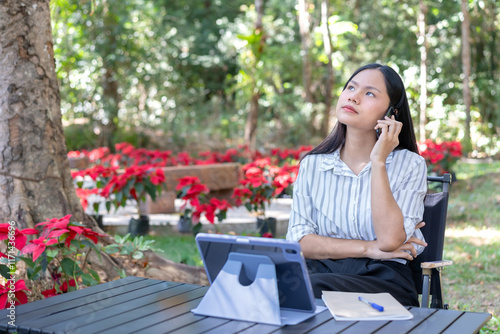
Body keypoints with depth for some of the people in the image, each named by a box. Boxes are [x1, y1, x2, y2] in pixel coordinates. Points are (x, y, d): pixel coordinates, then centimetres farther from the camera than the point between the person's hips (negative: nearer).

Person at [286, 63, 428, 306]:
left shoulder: (410, 165, 3)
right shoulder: (312, 165, 11)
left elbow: (389, 240, -13)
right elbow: (298, 240, 1)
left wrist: (378, 162, -11)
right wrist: (368, 248, -8)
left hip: (381, 279, -2)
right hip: (321, 271, 3)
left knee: (313, 288, -34)